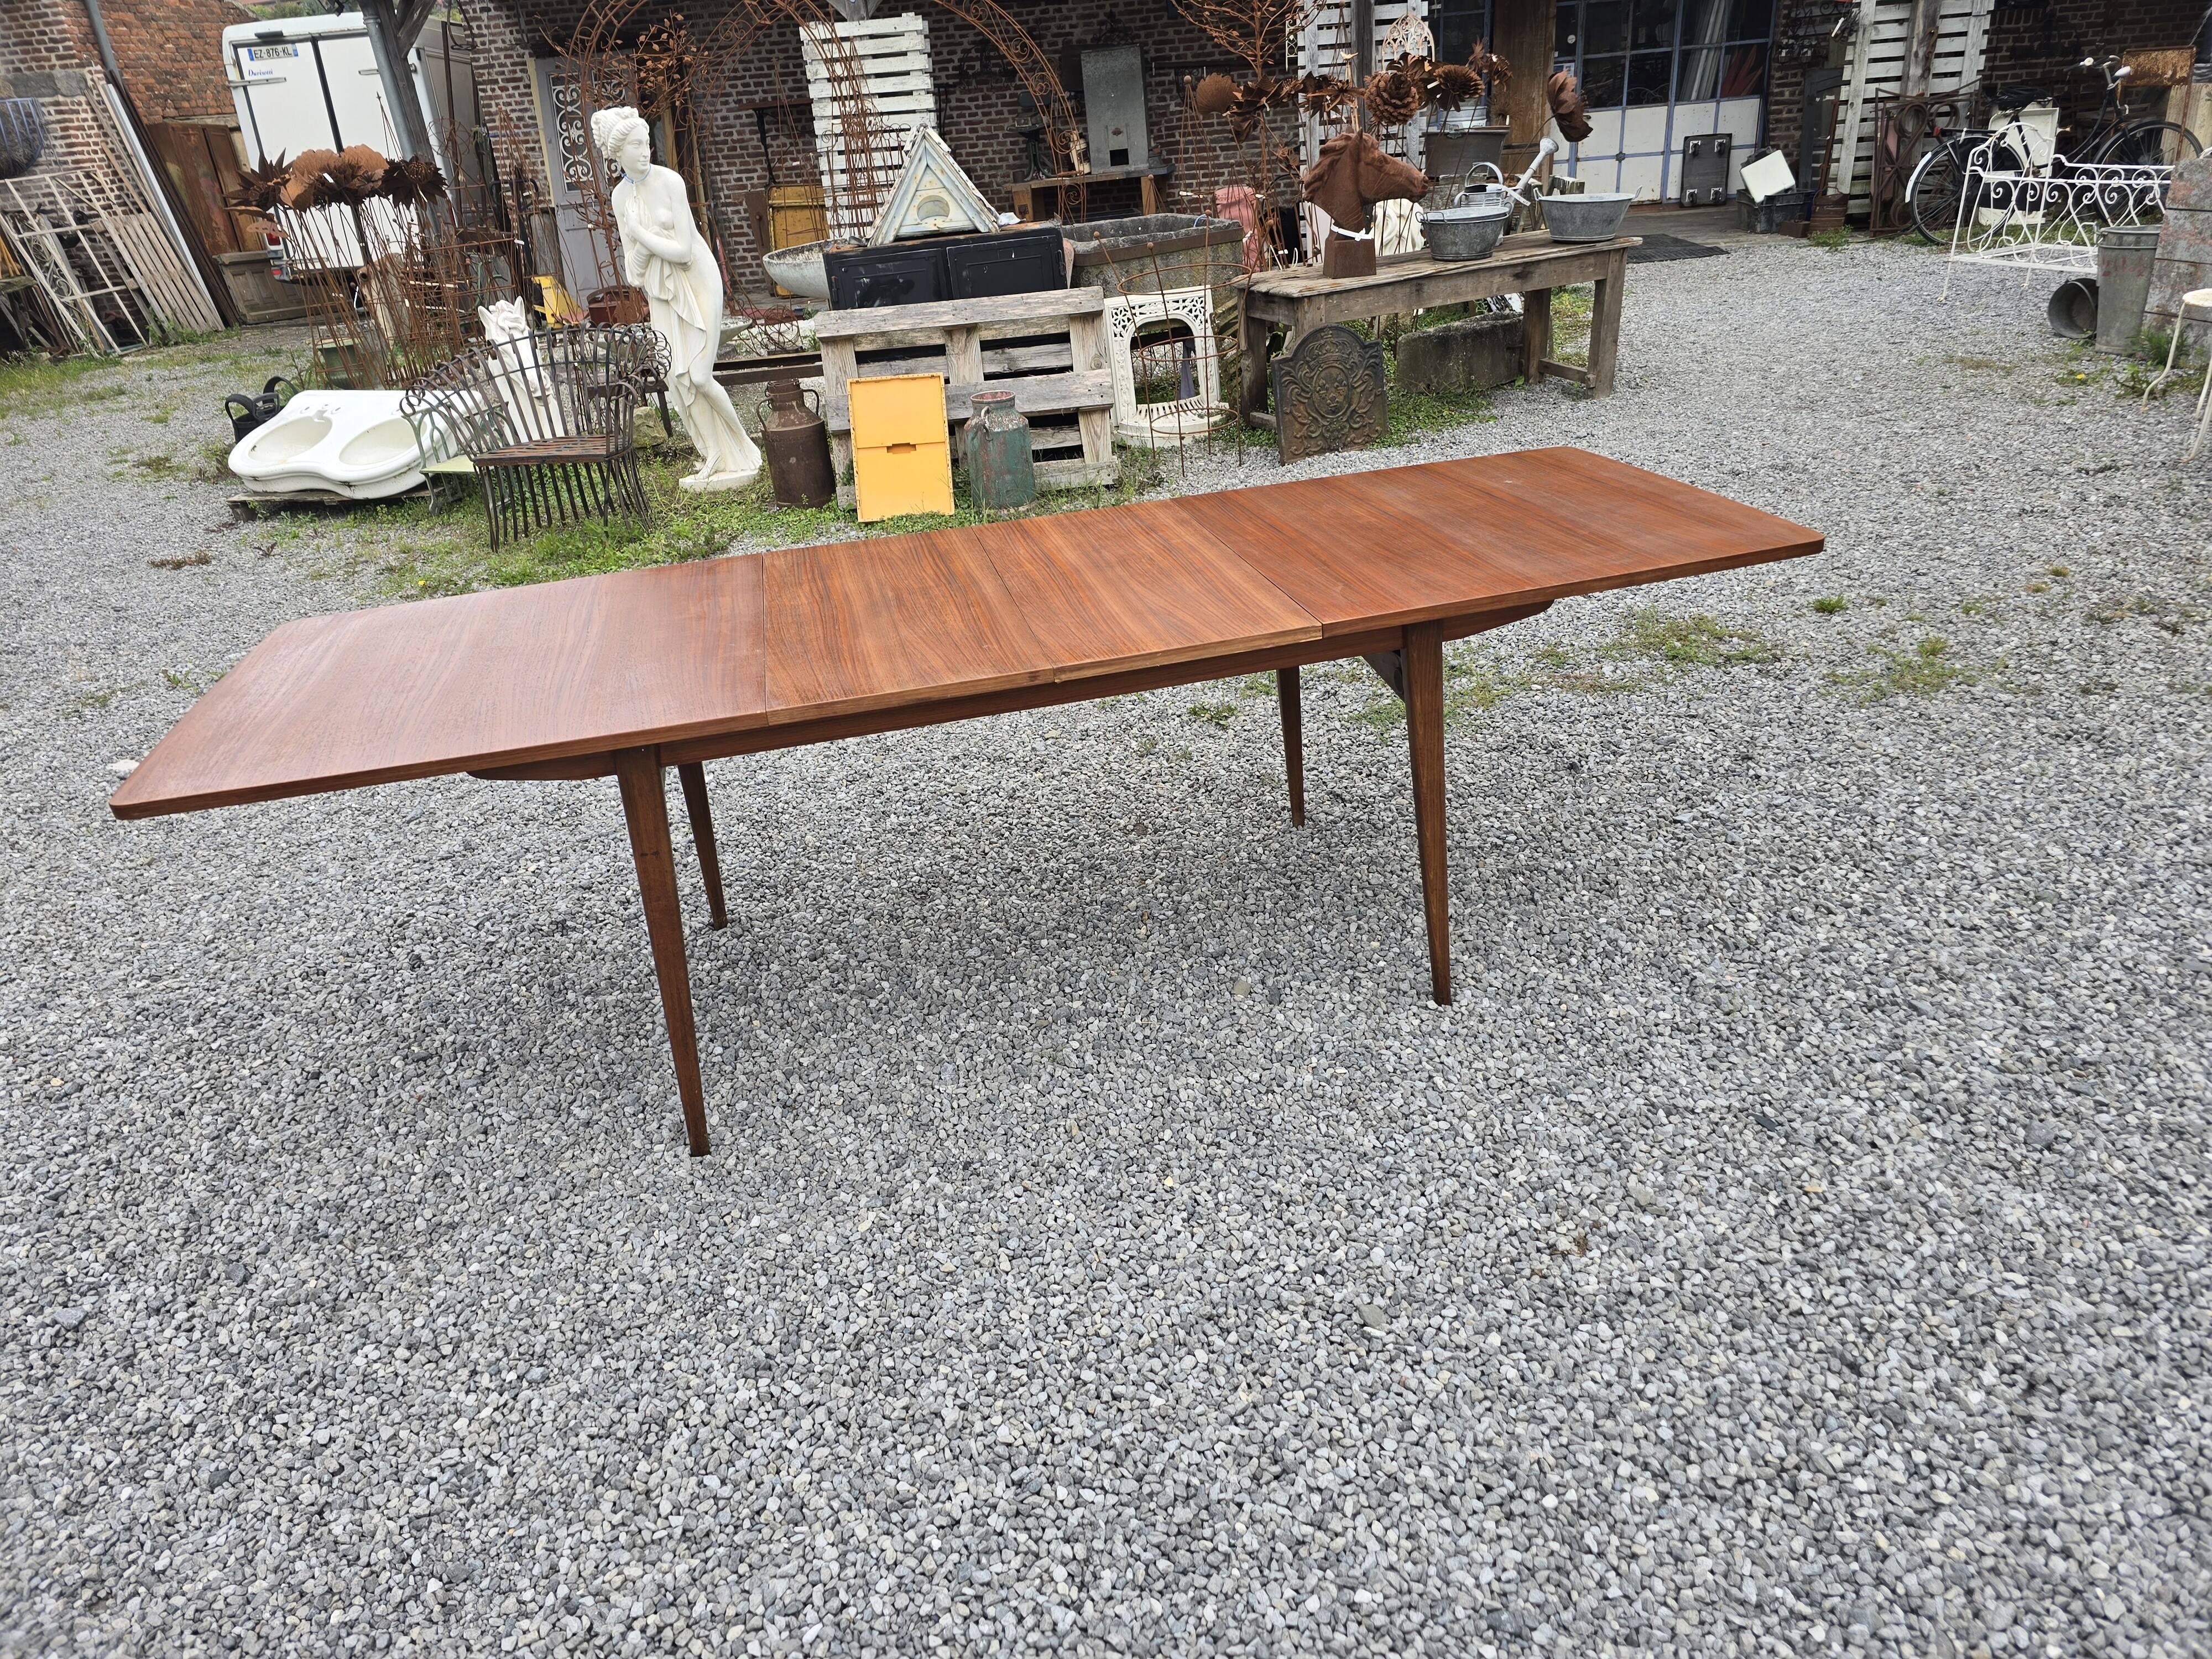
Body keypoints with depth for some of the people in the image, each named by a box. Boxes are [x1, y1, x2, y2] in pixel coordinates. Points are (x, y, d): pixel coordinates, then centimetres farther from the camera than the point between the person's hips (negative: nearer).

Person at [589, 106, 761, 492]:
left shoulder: (669, 181, -15)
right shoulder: (621, 196, 1)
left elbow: (682, 250, -20)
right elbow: (632, 265, 0)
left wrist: (640, 234, -12)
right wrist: (650, 243, -18)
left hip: (697, 281, -5)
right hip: (661, 291, 5)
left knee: (699, 376, -12)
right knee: (677, 378, -1)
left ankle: (742, 454, 6)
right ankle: (715, 460, 10)